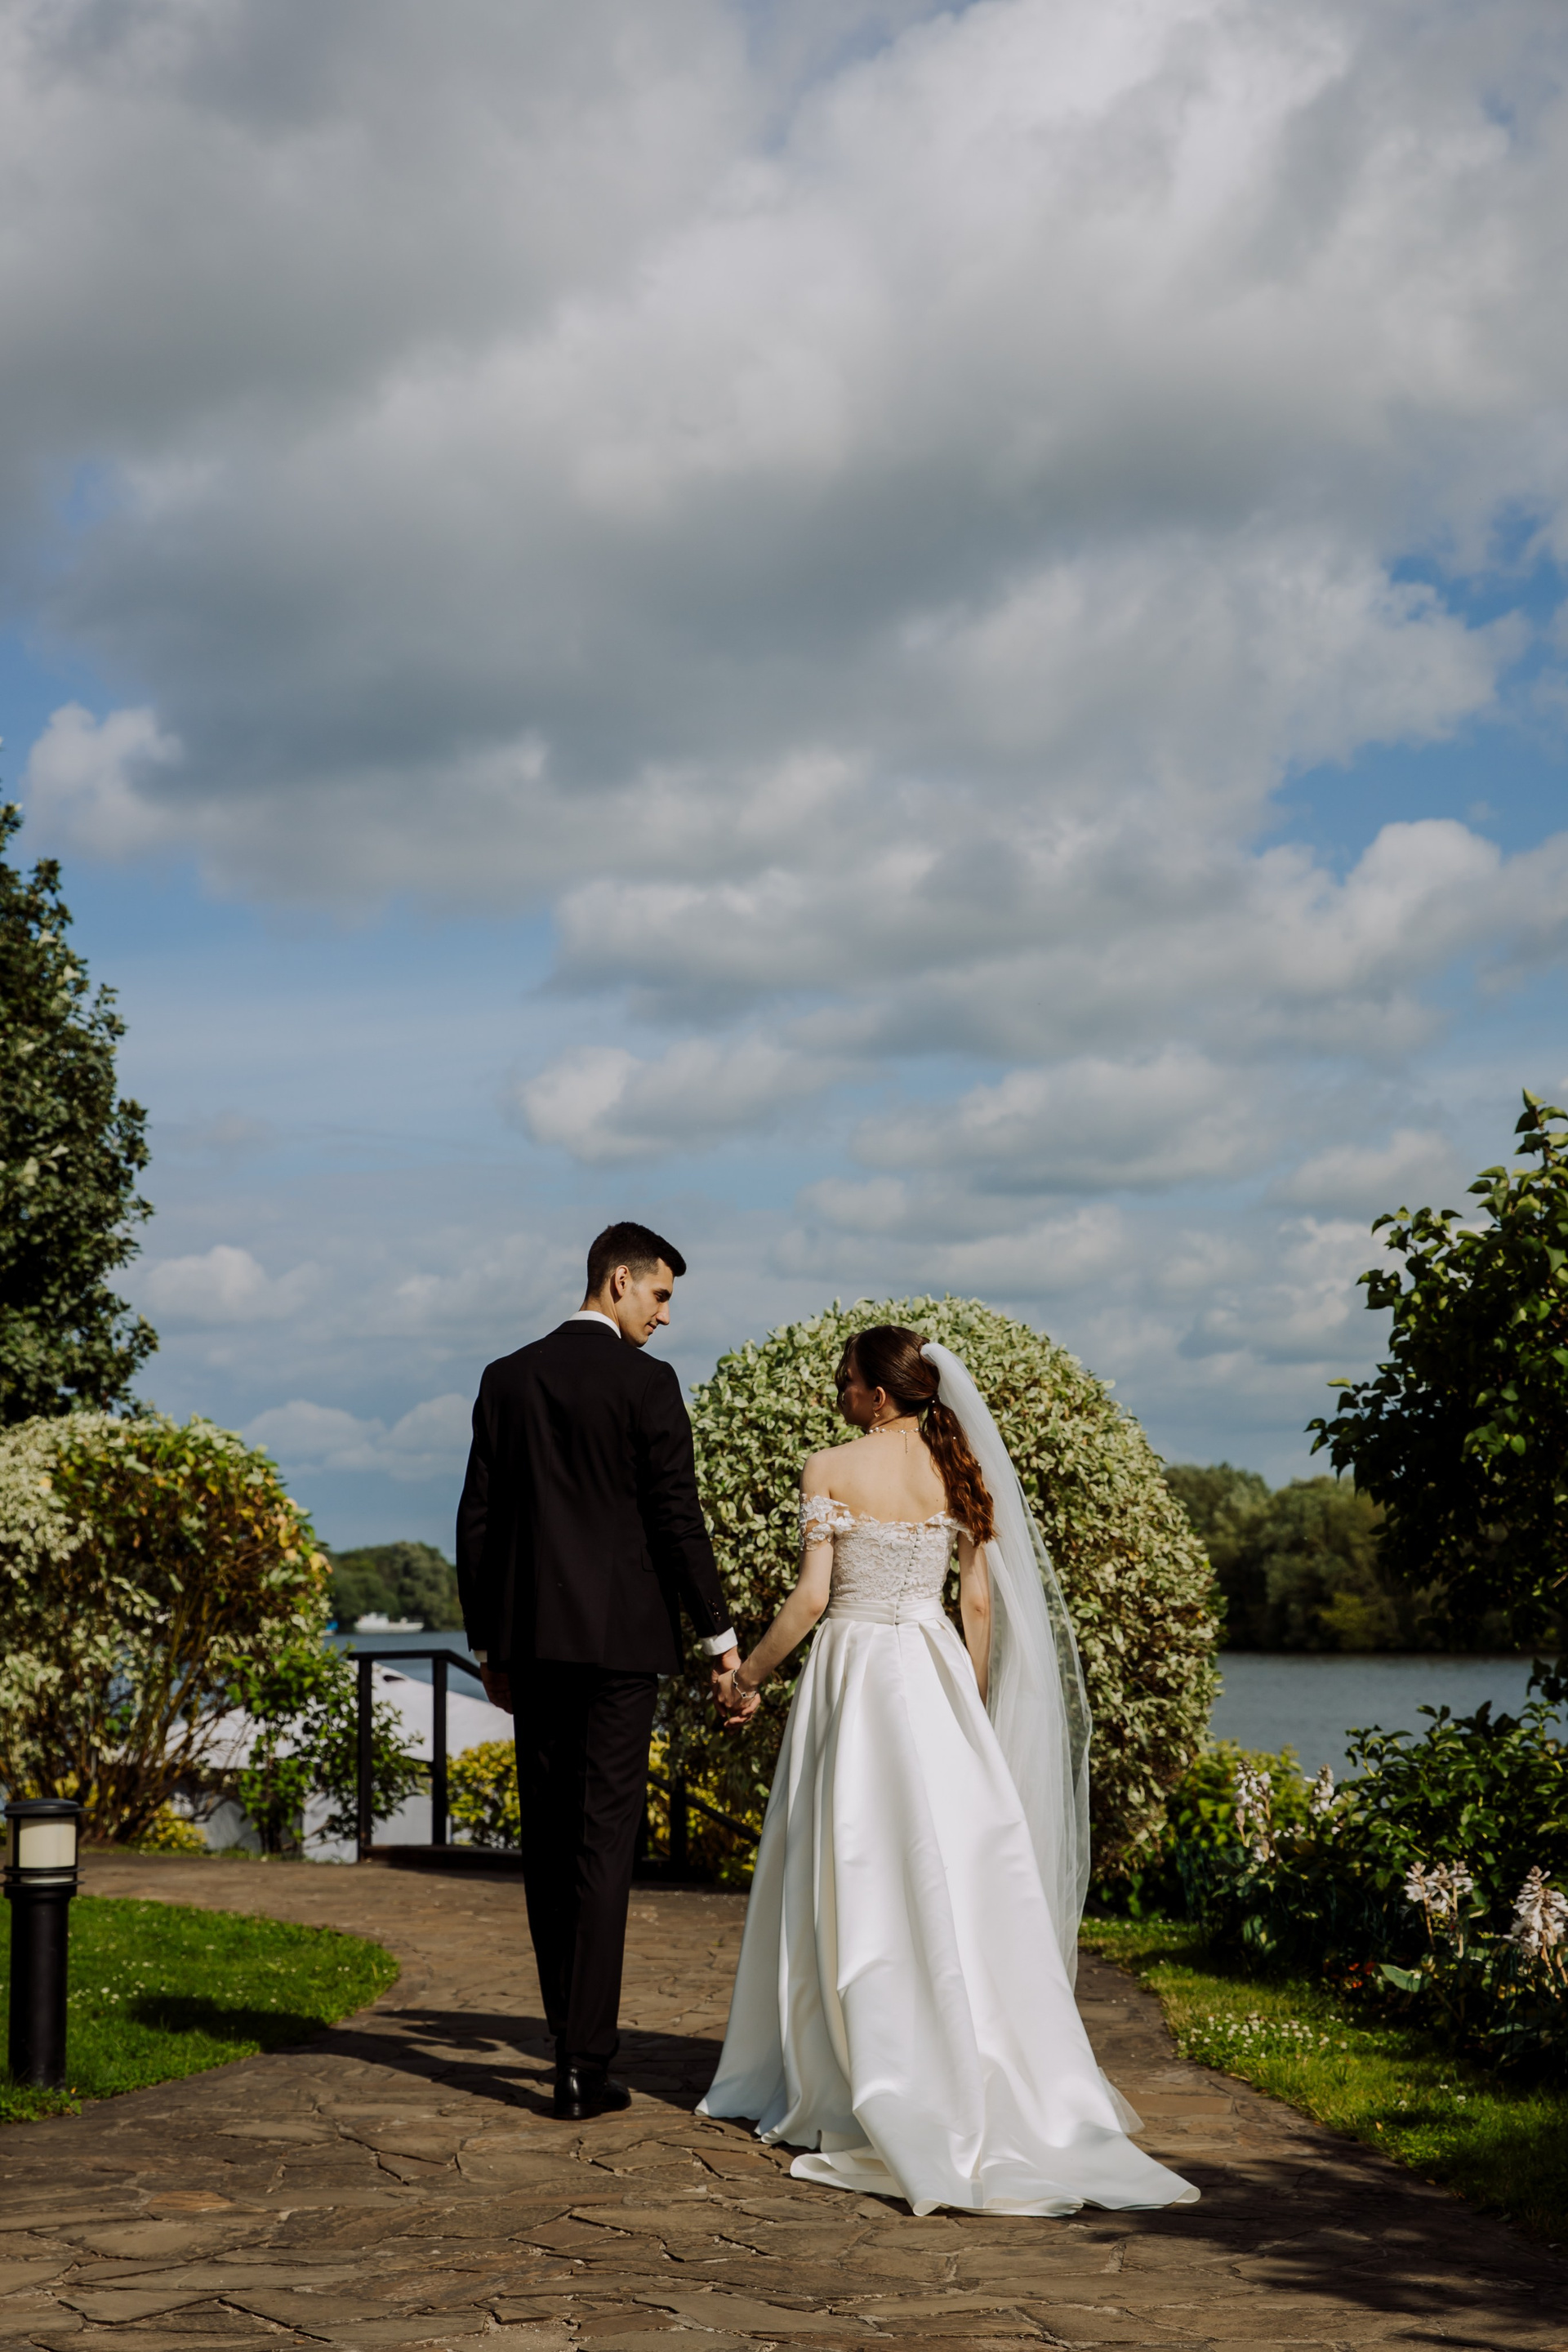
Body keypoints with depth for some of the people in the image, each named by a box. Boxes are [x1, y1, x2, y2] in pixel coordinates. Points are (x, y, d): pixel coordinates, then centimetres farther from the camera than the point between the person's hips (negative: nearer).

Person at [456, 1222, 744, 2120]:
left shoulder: (507, 1378, 8)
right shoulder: (647, 1382, -7)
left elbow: (478, 1520, 9)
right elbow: (679, 1518, -10)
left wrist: (488, 1643, 16)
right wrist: (720, 1637, -3)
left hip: (532, 1636, 5)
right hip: (620, 1636, -5)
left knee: (549, 1840, 12)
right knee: (605, 1842, -3)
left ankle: (575, 2034, 21)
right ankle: (586, 2062, -4)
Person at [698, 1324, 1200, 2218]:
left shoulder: (831, 1470, -7)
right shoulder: (959, 1468, 4)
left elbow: (813, 1595, -11)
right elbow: (980, 1600, 5)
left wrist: (753, 1671, 2)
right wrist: (970, 1702, 14)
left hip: (853, 1671, -3)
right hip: (935, 1671, 4)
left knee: (855, 1884, 3)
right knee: (951, 1875, 6)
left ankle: (851, 2085, 7)